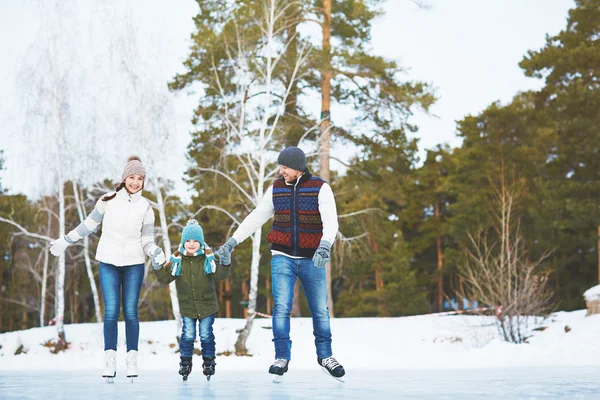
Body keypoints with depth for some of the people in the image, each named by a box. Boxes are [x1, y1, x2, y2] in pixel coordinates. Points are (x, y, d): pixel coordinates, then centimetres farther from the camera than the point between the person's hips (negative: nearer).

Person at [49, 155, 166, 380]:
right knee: (111, 311, -6)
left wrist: (157, 253, -19)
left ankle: (132, 359, 3)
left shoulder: (145, 207, 1)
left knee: (130, 312, -1)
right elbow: (89, 224, 13)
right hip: (109, 263, 0)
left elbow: (147, 241, 2)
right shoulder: (108, 200, 0)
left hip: (134, 264, 0)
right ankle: (110, 359, -5)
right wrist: (66, 241, 18)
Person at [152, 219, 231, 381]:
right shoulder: (177, 259, -5)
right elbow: (165, 278, -3)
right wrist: (158, 267, -19)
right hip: (187, 306, 1)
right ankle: (185, 362, 17)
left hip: (207, 305, -1)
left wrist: (225, 264, -32)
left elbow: (220, 275, -15)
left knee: (206, 335, 5)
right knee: (188, 335, 1)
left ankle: (208, 362, 20)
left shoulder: (208, 258, -9)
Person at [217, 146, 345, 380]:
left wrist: (325, 246, -36)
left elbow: (331, 221, -17)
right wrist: (232, 242, 4)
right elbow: (256, 218, 9)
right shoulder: (276, 189, 4)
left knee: (320, 310, 5)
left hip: (311, 260, -1)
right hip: (282, 257, 2)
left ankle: (325, 355, 22)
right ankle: (282, 357, 0)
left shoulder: (320, 188, -6)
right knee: (281, 307, -9)